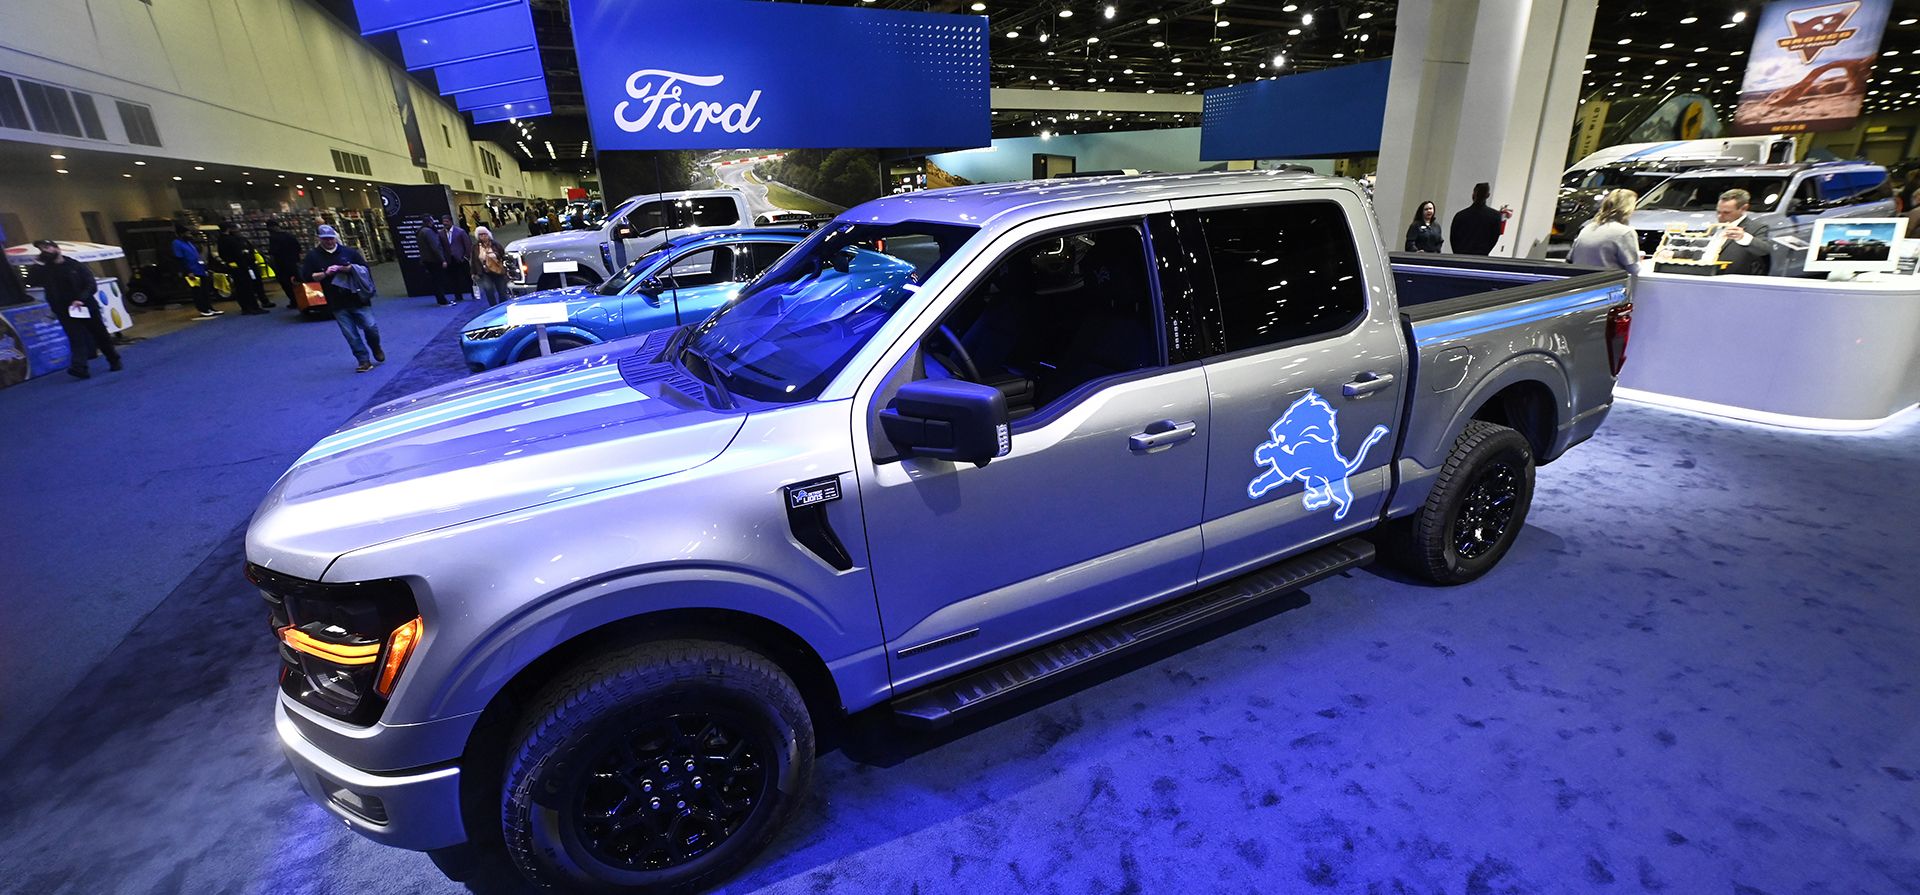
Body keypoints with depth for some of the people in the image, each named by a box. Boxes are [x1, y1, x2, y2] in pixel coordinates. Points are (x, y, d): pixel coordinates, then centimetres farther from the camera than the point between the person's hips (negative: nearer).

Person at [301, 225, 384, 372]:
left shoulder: (349, 251, 3)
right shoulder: (313, 256, 4)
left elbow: (365, 268, 4)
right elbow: (306, 276, 2)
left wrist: (350, 268, -13)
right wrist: (325, 273, -12)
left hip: (358, 299, 0)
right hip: (338, 304, 1)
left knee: (370, 326, -1)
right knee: (350, 334, 0)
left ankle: (376, 349, 27)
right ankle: (364, 361, 6)